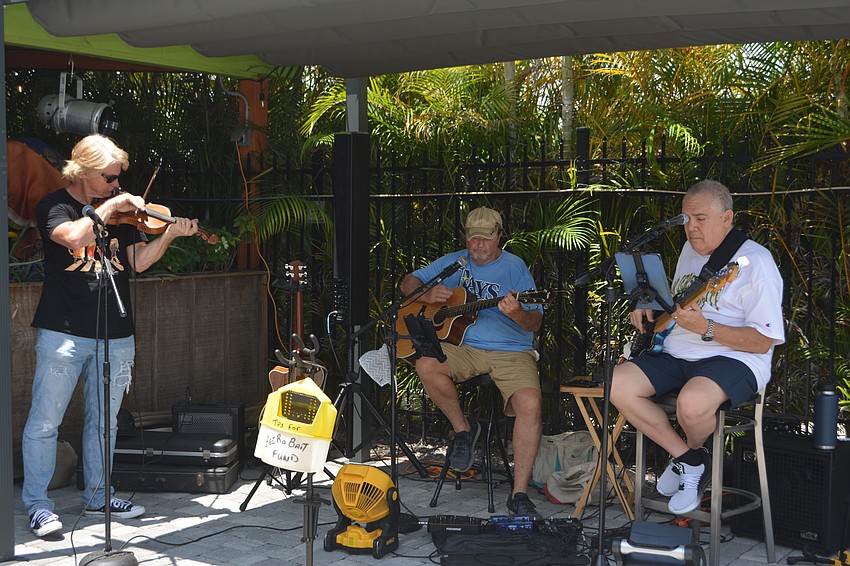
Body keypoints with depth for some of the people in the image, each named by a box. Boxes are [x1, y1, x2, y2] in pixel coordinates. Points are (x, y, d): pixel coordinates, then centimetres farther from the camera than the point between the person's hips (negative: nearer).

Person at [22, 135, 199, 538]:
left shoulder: (122, 209, 11)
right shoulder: (55, 206, -5)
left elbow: (139, 261, 6)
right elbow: (73, 237, -26)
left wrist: (170, 234, -8)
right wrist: (107, 208, -18)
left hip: (115, 334, 5)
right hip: (63, 332, -5)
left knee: (104, 420, 14)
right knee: (44, 421, -1)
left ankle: (97, 496, 26)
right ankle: (37, 503, 10)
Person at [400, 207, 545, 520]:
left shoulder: (514, 267, 1)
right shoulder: (454, 262, 14)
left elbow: (535, 323, -5)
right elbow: (408, 283, 18)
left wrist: (518, 314, -29)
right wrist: (427, 295, -4)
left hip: (511, 350, -3)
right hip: (462, 346, 3)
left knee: (530, 404, -29)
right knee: (427, 365, -30)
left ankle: (519, 494, -18)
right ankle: (463, 429, -4)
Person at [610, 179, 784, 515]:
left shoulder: (755, 261, -10)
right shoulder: (690, 250, 15)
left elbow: (763, 341, -15)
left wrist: (705, 328, -26)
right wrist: (650, 309, 8)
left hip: (734, 359, -7)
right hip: (676, 355, 8)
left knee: (693, 402, -38)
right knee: (618, 384, -16)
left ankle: (692, 451, 2)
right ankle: (688, 460, -2)